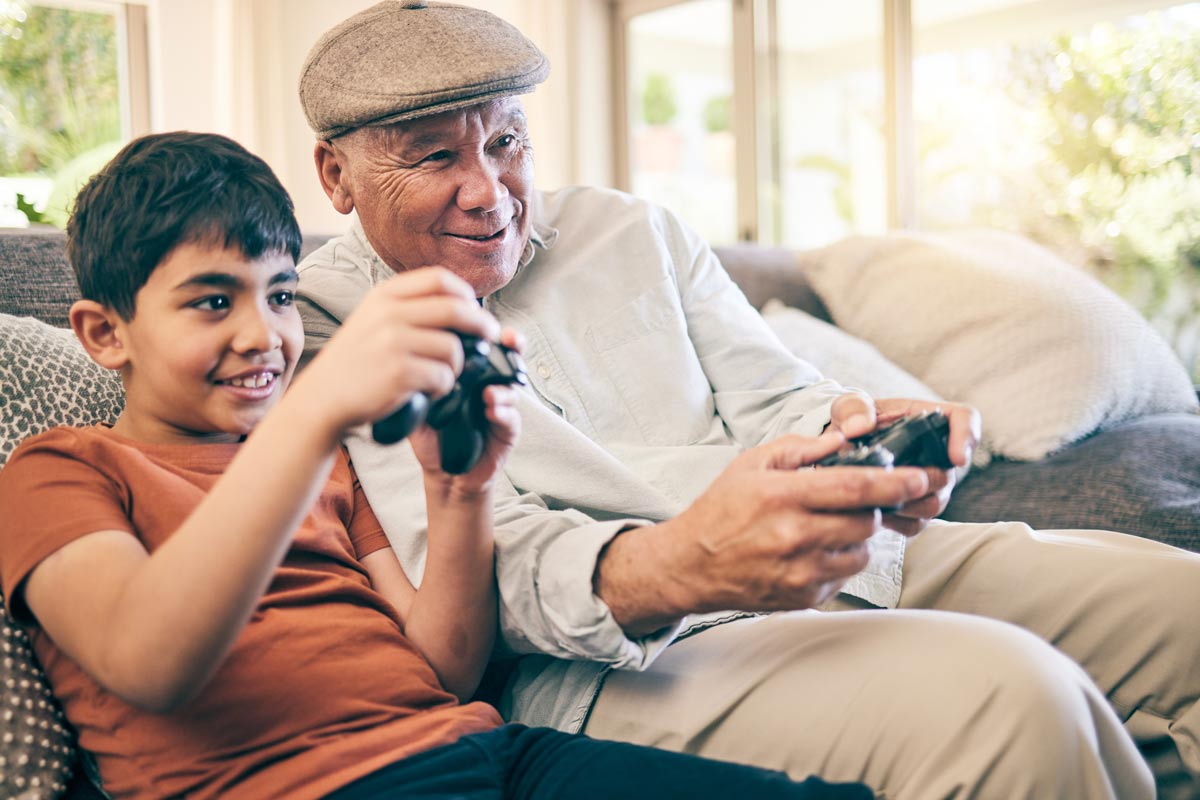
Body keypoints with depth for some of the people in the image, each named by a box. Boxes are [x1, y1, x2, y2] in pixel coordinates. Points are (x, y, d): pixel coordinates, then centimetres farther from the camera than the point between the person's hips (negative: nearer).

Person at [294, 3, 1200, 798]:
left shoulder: (631, 232, 15)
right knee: (1006, 697, -29)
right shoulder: (321, 321, -1)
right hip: (615, 660, -6)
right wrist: (672, 570, -35)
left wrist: (846, 429, -16)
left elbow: (772, 400, 11)